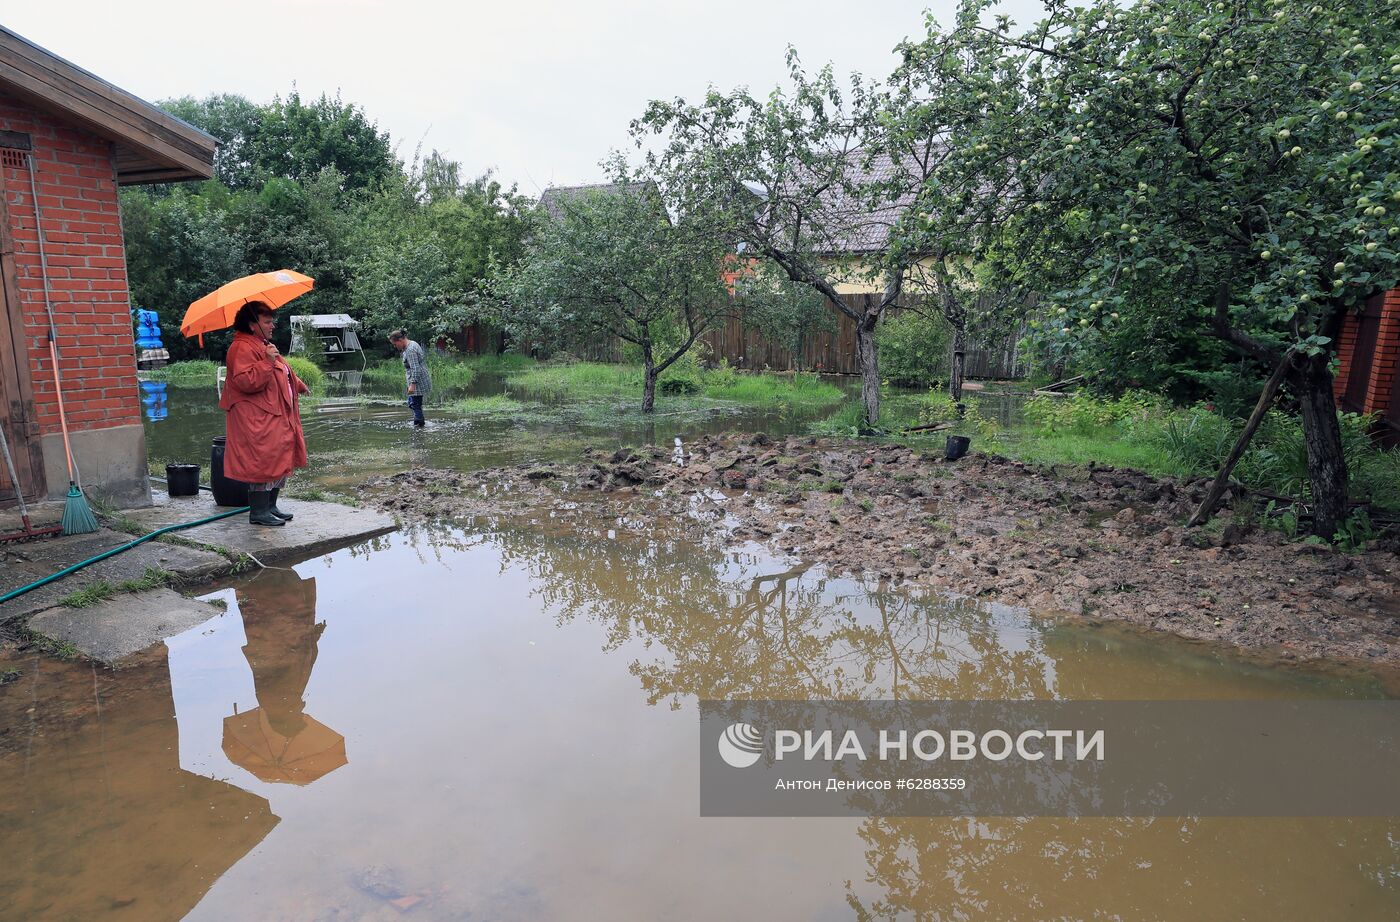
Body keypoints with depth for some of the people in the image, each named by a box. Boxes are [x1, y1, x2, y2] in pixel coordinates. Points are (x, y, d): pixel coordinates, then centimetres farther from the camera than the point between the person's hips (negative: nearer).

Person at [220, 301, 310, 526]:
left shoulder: (264, 346, 19)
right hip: (258, 420, -11)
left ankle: (270, 506, 22)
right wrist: (267, 362, -31)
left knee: (280, 461, 13)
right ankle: (258, 512, 0)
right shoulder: (242, 348, -15)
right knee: (262, 461, -8)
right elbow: (245, 381, -27)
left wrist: (299, 386, 41)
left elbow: (282, 375, 35)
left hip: (277, 418, 11)